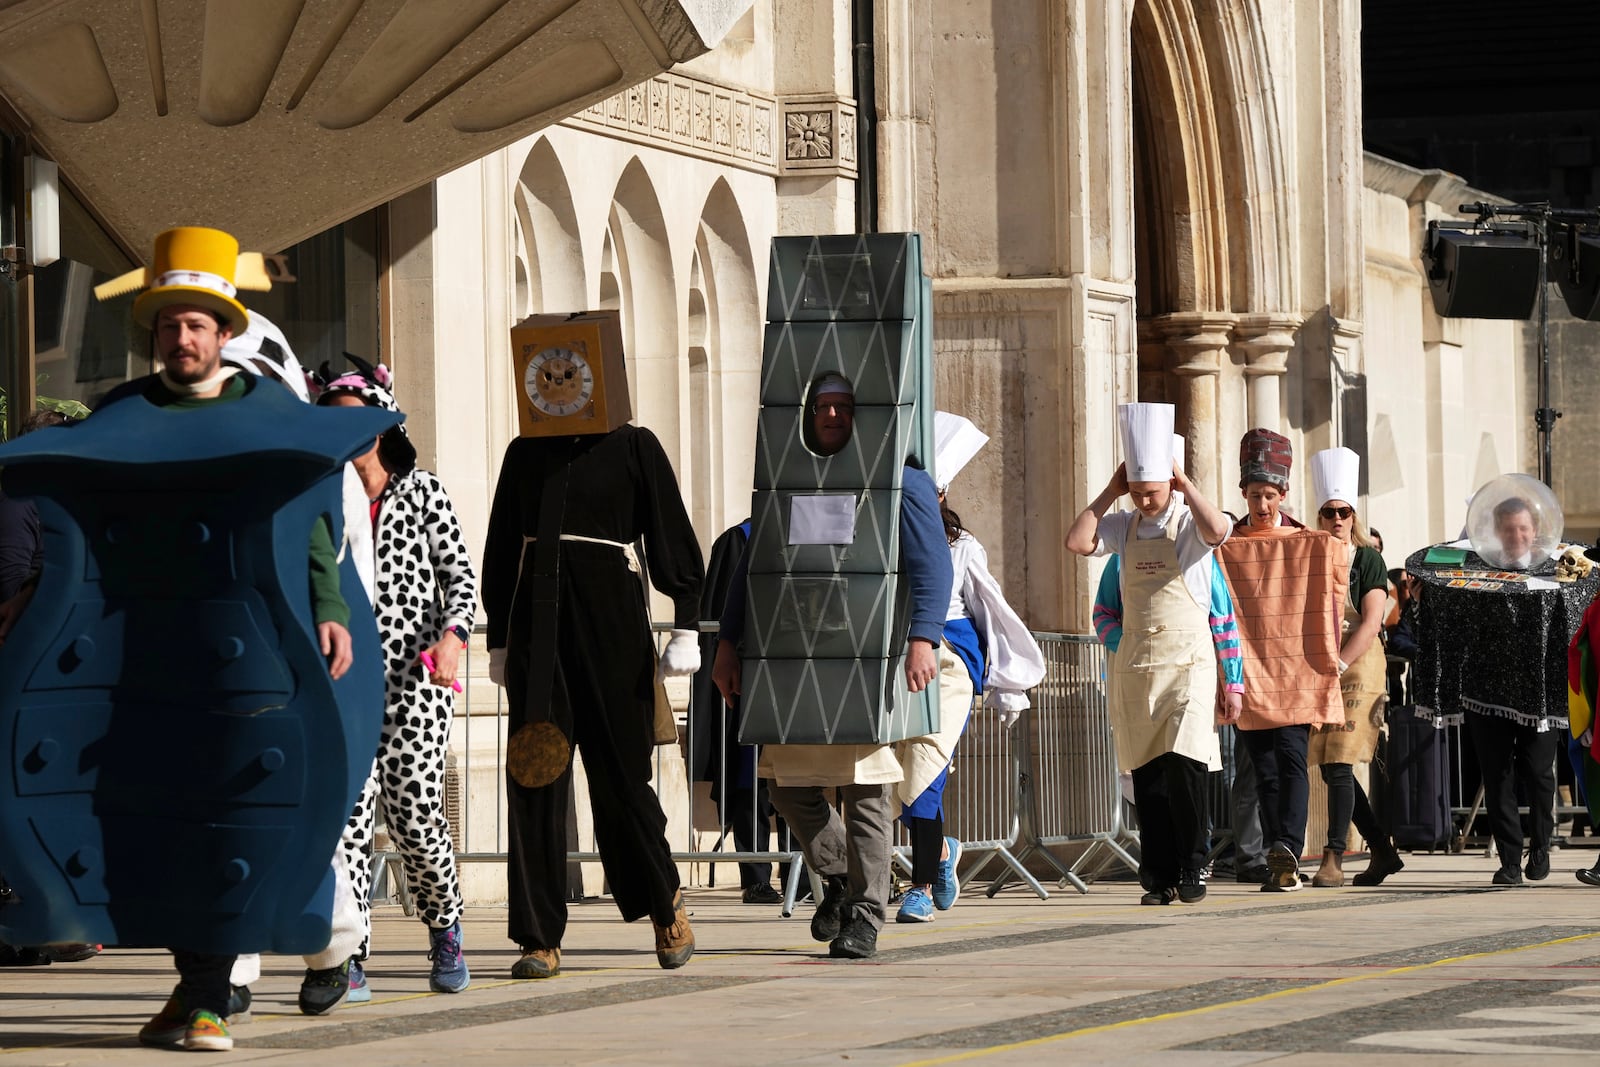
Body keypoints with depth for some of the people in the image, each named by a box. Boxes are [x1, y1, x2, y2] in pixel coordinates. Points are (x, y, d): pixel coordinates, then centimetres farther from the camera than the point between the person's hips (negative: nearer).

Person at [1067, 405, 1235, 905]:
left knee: (1184, 763, -14)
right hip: (1134, 661, 4)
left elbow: (1217, 531, -25)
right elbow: (1077, 542, -4)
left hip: (1188, 659, -4)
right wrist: (1109, 493, 0)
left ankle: (1193, 868, -2)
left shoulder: (1190, 521, -2)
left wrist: (1186, 484, -13)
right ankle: (1159, 877, 8)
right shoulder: (1123, 526, 10)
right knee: (1146, 772, 4)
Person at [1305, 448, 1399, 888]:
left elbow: (1370, 623, -10)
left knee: (1339, 763, -14)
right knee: (1329, 767, 4)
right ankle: (1383, 851, 15)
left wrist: (1338, 665, -18)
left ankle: (1334, 858, -14)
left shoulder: (1367, 559, -1)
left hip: (1359, 667, -6)